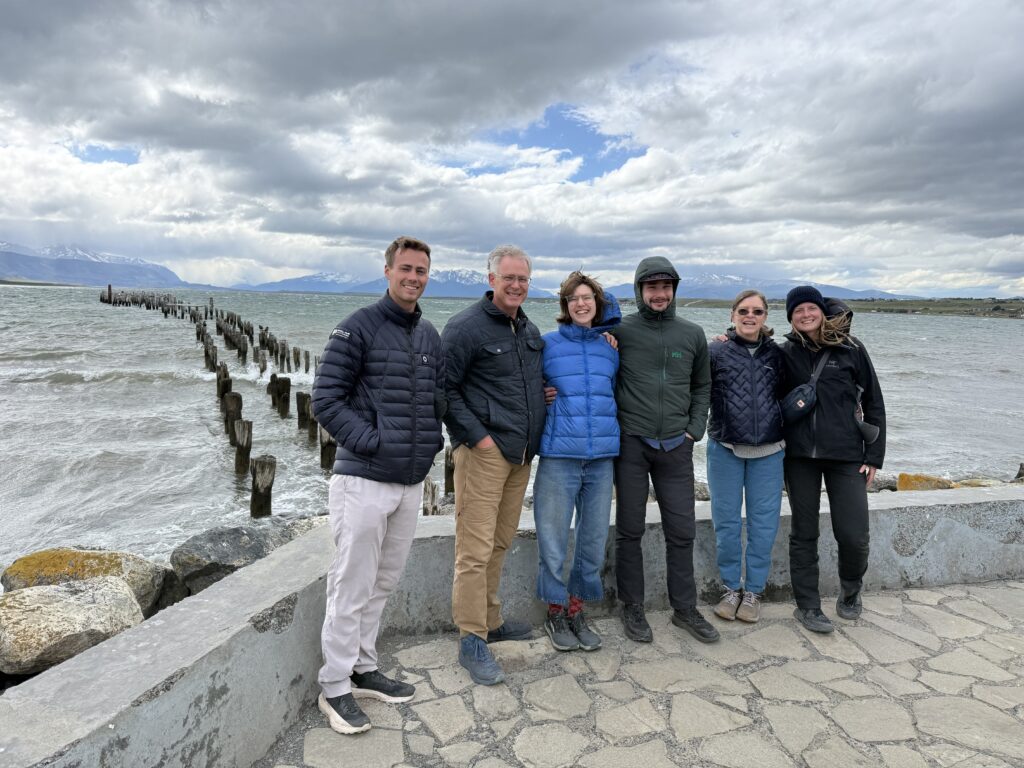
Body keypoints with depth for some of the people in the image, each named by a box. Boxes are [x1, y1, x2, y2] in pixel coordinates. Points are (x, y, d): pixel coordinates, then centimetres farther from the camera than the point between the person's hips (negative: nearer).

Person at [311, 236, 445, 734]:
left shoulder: (429, 336, 12)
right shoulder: (358, 328, -8)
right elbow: (326, 399, -11)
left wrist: (433, 439, 6)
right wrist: (370, 442, -16)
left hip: (412, 482, 7)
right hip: (364, 480, -7)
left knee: (383, 583, 17)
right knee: (352, 586, 1)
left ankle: (363, 669, 33)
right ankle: (334, 687, 18)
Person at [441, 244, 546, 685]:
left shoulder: (530, 330, 17)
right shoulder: (467, 326, -7)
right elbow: (445, 388, -10)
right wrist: (476, 435, -14)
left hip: (521, 454, 8)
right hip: (483, 451, -7)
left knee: (500, 542, 16)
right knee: (475, 547, -5)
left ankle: (490, 620, 30)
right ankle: (471, 639, 5)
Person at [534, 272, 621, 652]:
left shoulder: (611, 346, 11)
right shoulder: (547, 344, 4)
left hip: (603, 455, 3)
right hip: (559, 453, -3)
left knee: (594, 538, 9)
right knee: (554, 538, 2)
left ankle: (576, 610, 26)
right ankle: (556, 613, 21)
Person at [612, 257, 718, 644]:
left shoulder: (692, 334, 7)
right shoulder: (620, 330, -3)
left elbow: (702, 386, 16)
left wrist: (694, 430, 6)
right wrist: (613, 426, -6)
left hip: (676, 447, 3)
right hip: (631, 444, -3)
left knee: (682, 531, 9)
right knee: (630, 530, 7)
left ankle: (685, 609, 26)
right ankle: (632, 608, 22)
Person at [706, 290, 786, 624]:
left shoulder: (777, 354, 6)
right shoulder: (716, 352, -2)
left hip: (767, 452, 2)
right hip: (725, 449, -2)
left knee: (763, 522, 6)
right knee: (726, 521, 7)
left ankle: (753, 591, 21)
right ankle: (731, 588, 23)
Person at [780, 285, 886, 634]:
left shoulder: (850, 349, 1)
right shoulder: (785, 353, 5)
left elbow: (873, 404, 5)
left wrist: (873, 456, 1)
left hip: (846, 454, -1)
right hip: (799, 455, 1)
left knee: (853, 536, -3)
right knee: (803, 533, 8)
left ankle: (851, 589, 28)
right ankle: (807, 605, 22)